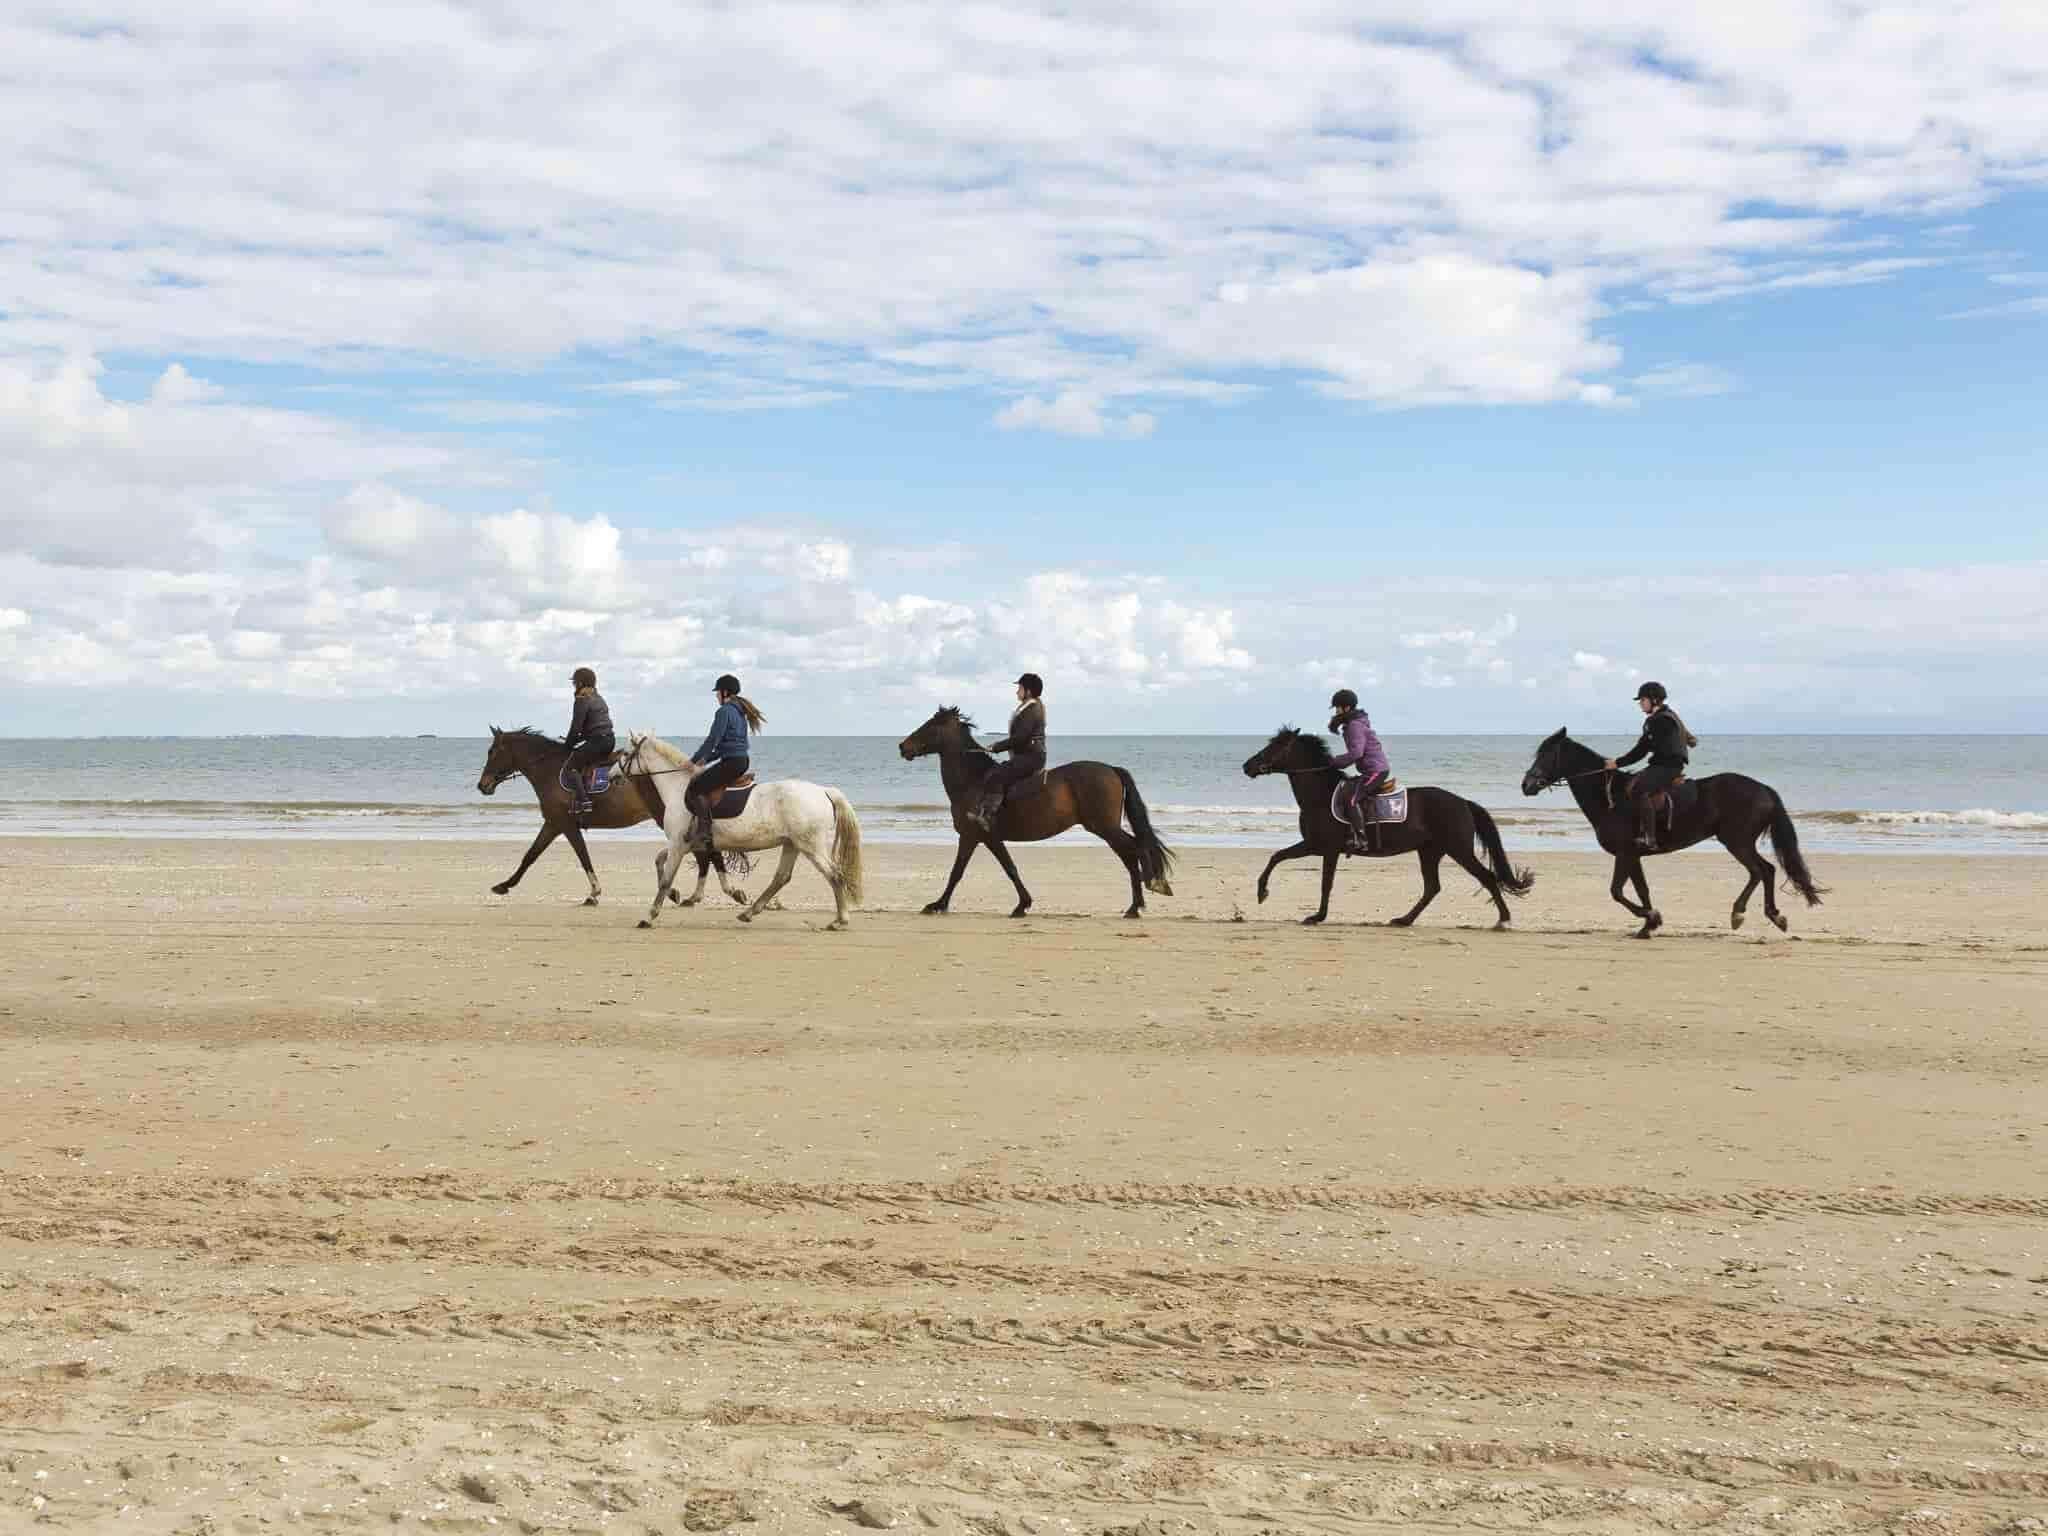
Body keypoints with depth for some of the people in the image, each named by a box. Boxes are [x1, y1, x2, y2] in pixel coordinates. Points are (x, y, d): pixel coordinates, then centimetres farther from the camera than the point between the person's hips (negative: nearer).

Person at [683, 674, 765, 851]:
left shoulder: (724, 711, -12)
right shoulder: (740, 712, 18)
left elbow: (713, 740, -15)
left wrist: (693, 761, -4)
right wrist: (707, 759, 23)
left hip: (731, 763, -10)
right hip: (742, 761, 10)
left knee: (693, 790, -13)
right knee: (701, 785, 27)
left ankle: (704, 833, -21)